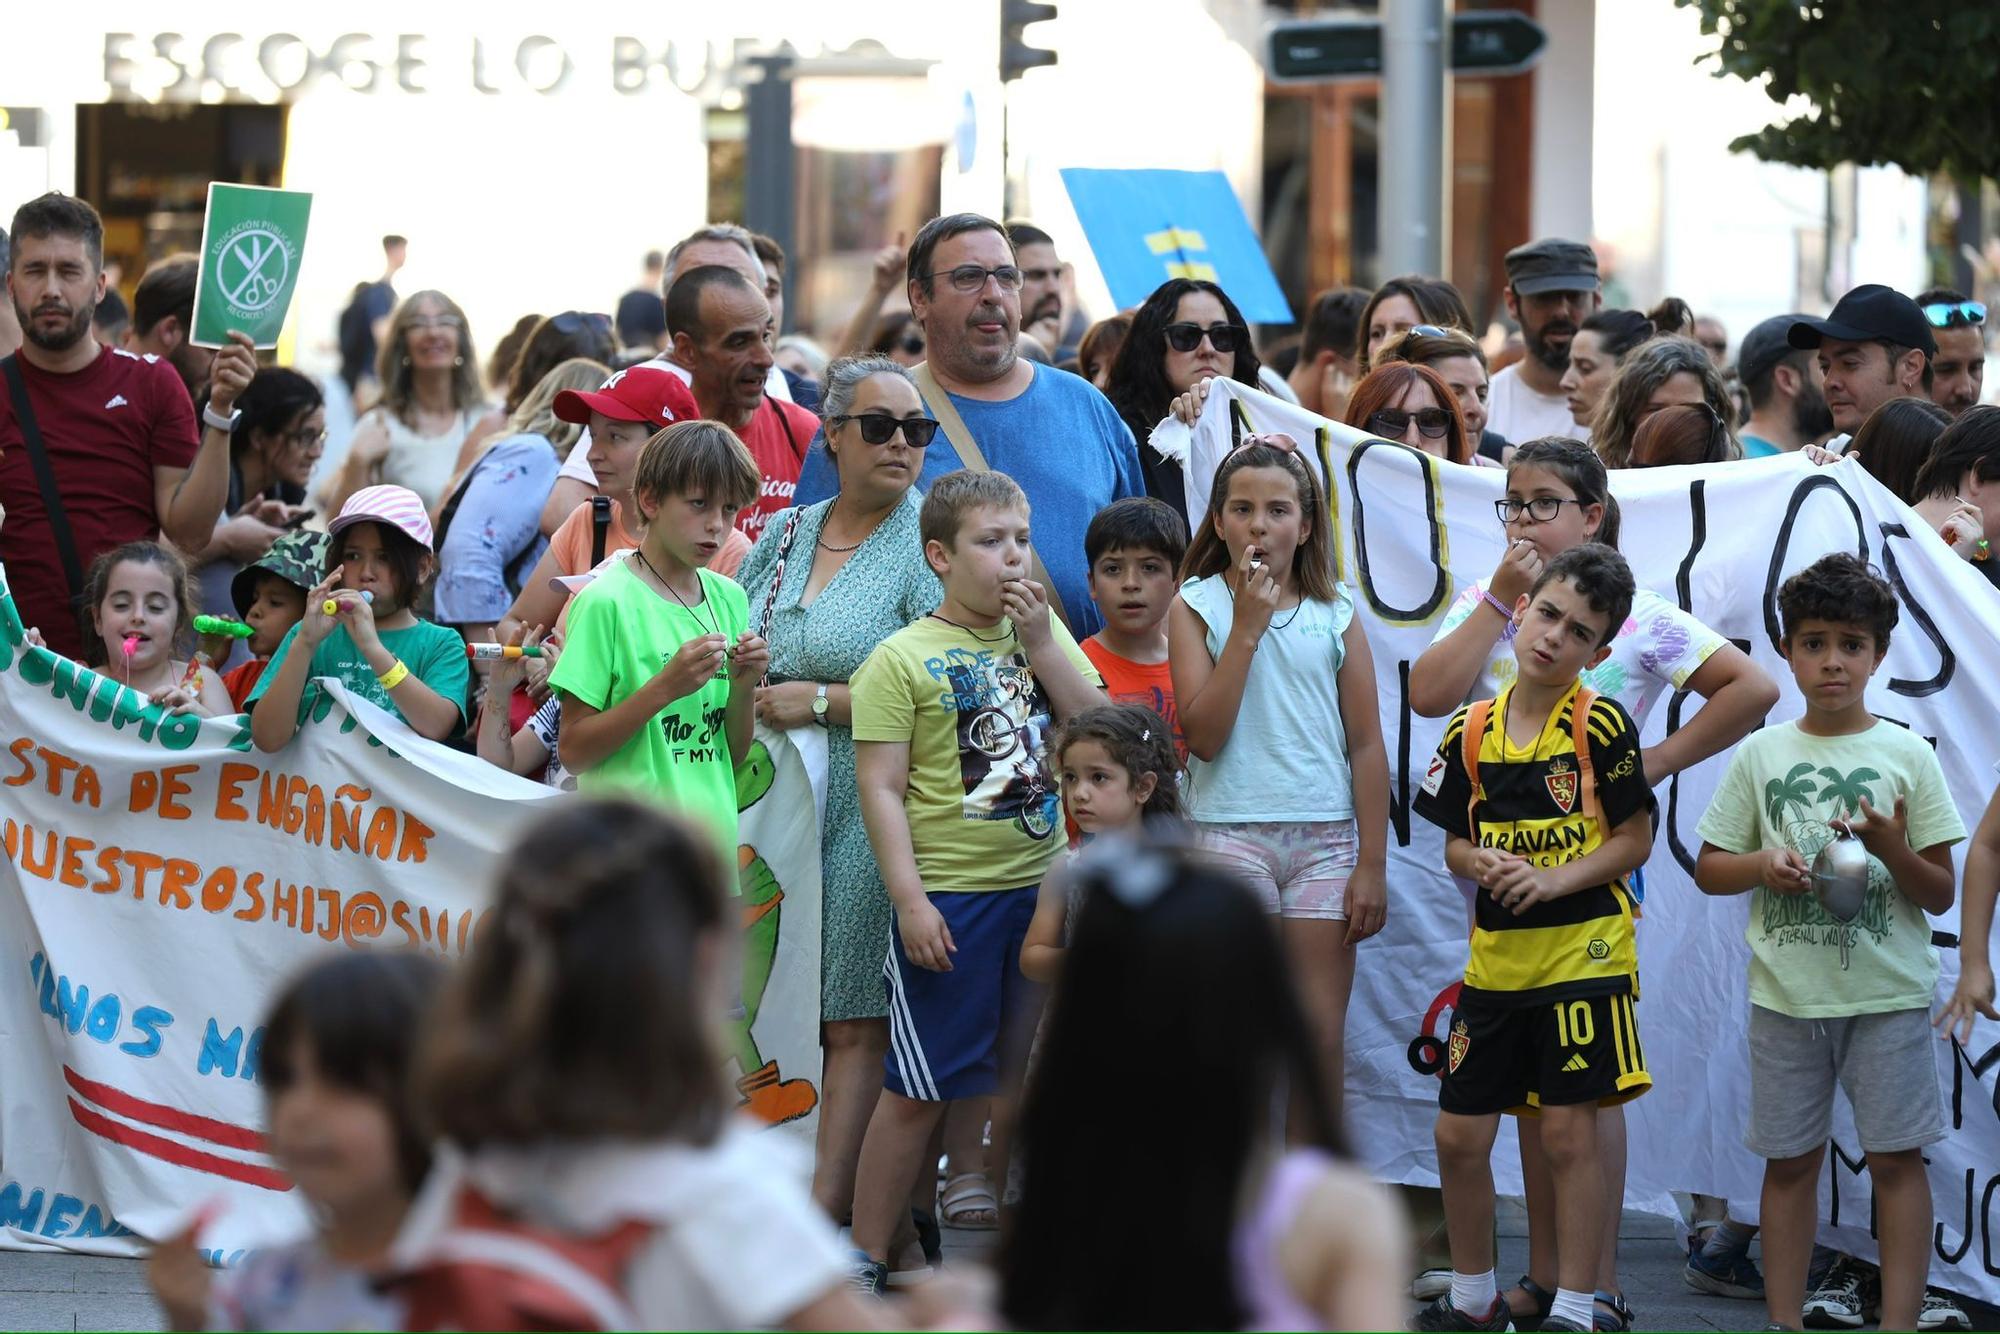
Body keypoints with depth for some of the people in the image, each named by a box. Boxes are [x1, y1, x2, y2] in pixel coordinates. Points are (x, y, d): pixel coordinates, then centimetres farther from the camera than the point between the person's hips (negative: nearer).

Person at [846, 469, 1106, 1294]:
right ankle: (864, 1261, 5)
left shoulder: (1043, 631, 10)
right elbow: (881, 788, -9)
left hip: (1041, 887, 5)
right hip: (950, 898, -5)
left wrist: (1040, 637, -7)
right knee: (918, 1089, -3)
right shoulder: (903, 659, -6)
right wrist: (910, 899, -16)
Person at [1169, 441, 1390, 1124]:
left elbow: (1367, 745, 7)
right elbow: (1203, 735, -9)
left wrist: (1372, 864, 2)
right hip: (1230, 832, -2)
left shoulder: (1335, 614, 8)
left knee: (1322, 1042, 2)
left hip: (1326, 837, 2)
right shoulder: (1197, 607, 3)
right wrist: (1248, 627, -10)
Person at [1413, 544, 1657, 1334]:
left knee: (1569, 1133, -4)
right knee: (1459, 1135, 7)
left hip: (1583, 950, -5)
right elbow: (1456, 844, 12)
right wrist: (1482, 865, -11)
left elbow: (1635, 840, -6)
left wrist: (1552, 881, -17)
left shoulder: (1599, 726, -7)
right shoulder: (1472, 731, 5)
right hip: (1495, 956, 5)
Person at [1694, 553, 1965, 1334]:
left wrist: (1892, 849, -18)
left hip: (1887, 991, -1)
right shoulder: (1761, 755, 4)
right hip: (1787, 994, 2)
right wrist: (1765, 867, -11)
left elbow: (1940, 895, 2)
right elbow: (1709, 869, 9)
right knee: (1790, 1159, 7)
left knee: (1895, 1156, -1)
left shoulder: (1907, 756, 0)